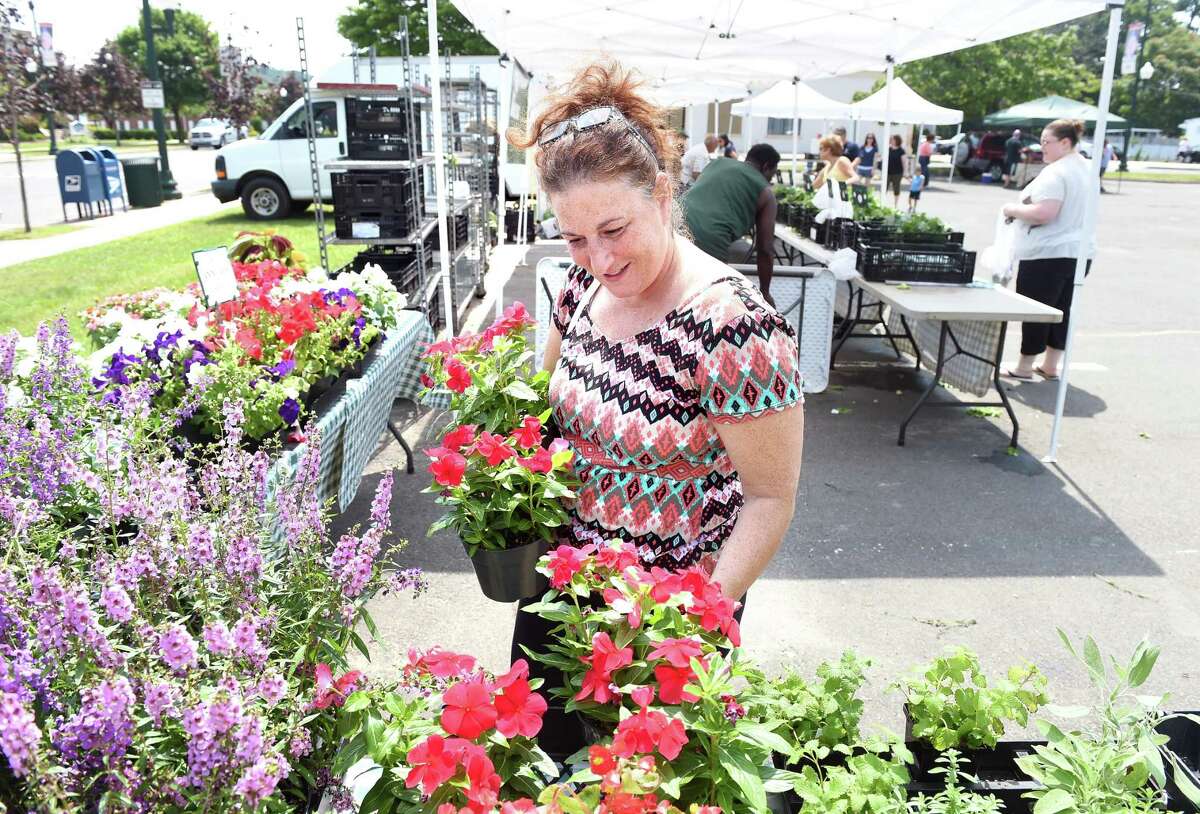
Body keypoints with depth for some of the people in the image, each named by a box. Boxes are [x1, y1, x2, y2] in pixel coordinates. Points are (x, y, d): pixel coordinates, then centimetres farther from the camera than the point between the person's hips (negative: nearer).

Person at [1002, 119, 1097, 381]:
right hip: (1080, 251, 9)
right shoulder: (1085, 169, 14)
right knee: (1061, 310, 14)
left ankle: (1025, 366, 8)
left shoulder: (1055, 173, -16)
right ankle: (1051, 366, 21)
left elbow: (1043, 213, -26)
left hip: (1048, 253, -9)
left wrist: (1014, 209, -10)